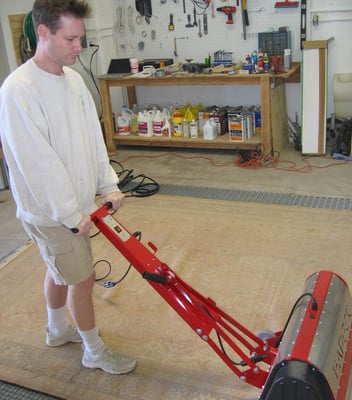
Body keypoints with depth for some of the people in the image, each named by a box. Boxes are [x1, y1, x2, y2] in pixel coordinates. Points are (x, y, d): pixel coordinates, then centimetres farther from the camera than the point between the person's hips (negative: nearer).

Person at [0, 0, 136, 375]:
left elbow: (93, 135, 8)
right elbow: (37, 163, -24)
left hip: (76, 203, 8)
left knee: (59, 269, 25)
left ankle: (58, 329, 47)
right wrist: (72, 214, -19)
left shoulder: (73, 78, 3)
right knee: (82, 278, 5)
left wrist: (108, 184, 4)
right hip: (51, 211, -8)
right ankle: (94, 351, 27)